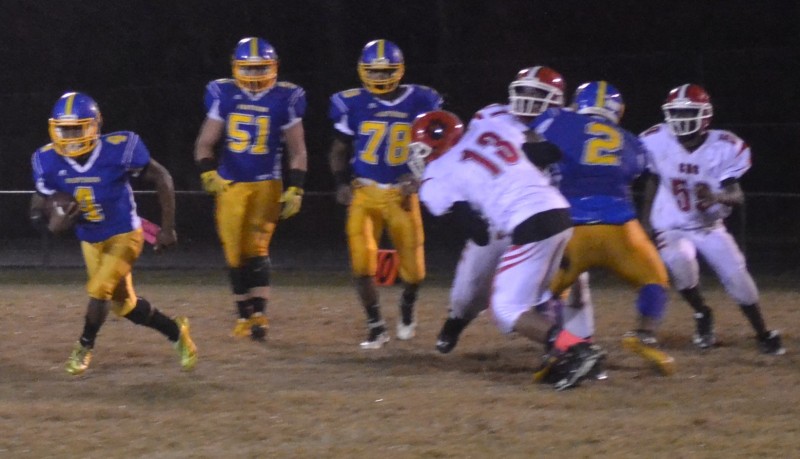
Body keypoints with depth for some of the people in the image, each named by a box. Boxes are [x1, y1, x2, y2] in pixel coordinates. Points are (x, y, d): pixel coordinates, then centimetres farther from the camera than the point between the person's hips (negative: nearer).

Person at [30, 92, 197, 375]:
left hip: (124, 236, -5)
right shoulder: (49, 162, -15)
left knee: (99, 290, -16)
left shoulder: (117, 150, -26)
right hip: (90, 241, 5)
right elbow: (38, 209, -5)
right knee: (123, 303, 13)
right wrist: (54, 221, -30)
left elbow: (162, 178, -13)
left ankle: (85, 346, 11)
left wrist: (167, 228, -11)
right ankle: (176, 332, 35)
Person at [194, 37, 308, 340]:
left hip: (267, 185, -2)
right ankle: (244, 317, 12)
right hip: (231, 185, 2)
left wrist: (294, 190, -2)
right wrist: (209, 174, -9)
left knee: (256, 249, -15)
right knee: (236, 255, 2)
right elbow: (205, 143, 7)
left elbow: (298, 151, 5)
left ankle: (259, 314, -12)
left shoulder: (284, 99, -2)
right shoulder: (224, 95, 1)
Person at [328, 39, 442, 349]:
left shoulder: (419, 102, -3)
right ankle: (376, 327, 2)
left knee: (413, 267, 2)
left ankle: (407, 309, 36)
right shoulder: (354, 104, -3)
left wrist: (417, 176, -10)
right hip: (364, 193, 0)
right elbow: (340, 150, 8)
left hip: (401, 193, 0)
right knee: (362, 261, -14)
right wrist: (342, 182, -5)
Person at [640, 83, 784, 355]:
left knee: (737, 276, -6)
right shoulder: (656, 142, -15)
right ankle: (702, 315, -2)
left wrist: (717, 197, -43)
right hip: (672, 228, -1)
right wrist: (646, 221, 8)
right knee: (680, 263, -30)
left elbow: (737, 195, -20)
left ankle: (763, 335, 16)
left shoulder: (725, 148, -19)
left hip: (710, 228, 1)